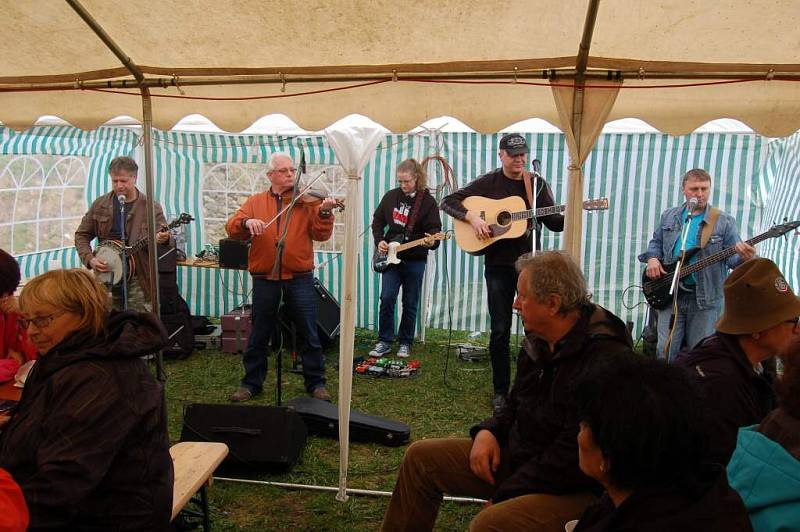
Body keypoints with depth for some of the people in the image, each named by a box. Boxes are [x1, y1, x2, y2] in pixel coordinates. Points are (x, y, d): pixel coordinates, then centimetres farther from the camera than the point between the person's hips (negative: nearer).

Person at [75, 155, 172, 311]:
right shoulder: (100, 205, 7)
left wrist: (162, 239, -32)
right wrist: (90, 259, -4)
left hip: (138, 280, -3)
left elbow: (164, 235, -7)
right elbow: (82, 235, 12)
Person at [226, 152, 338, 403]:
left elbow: (321, 235, -8)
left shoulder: (306, 201, 2)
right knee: (259, 334, 12)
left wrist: (324, 213, -26)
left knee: (309, 334, 6)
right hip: (265, 279, 2)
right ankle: (252, 382, 28)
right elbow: (232, 229, -2)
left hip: (300, 278, -1)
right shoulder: (255, 202, 8)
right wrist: (247, 222, -23)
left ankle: (316, 382, 20)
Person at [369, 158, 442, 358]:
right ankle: (384, 342, 5)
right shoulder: (391, 196, 5)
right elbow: (378, 220, 14)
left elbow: (434, 228, -8)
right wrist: (379, 241, -2)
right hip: (390, 256, 2)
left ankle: (405, 343, 20)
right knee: (387, 298, -7)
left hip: (415, 260, -2)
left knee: (410, 304, 6)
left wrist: (431, 240, -30)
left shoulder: (427, 201, -4)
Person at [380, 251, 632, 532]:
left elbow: (575, 455, -26)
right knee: (421, 457, 5)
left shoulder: (605, 358, -25)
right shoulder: (538, 342, 4)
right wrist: (489, 431, -3)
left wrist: (507, 495, -20)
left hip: (576, 487, -8)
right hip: (518, 454, 9)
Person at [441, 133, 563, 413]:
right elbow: (448, 202, -1)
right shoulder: (488, 183, 0)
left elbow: (554, 223, 5)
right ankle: (501, 391, 16)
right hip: (498, 266, -2)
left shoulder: (538, 185, 6)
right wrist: (472, 216, -17)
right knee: (500, 330, 2)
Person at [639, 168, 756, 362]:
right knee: (666, 350, -1)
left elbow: (733, 257, -4)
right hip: (670, 294, 2)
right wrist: (652, 258, 0)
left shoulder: (724, 222, 1)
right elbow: (656, 242, 20)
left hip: (705, 297, -1)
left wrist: (744, 258, -26)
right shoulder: (669, 216, 10)